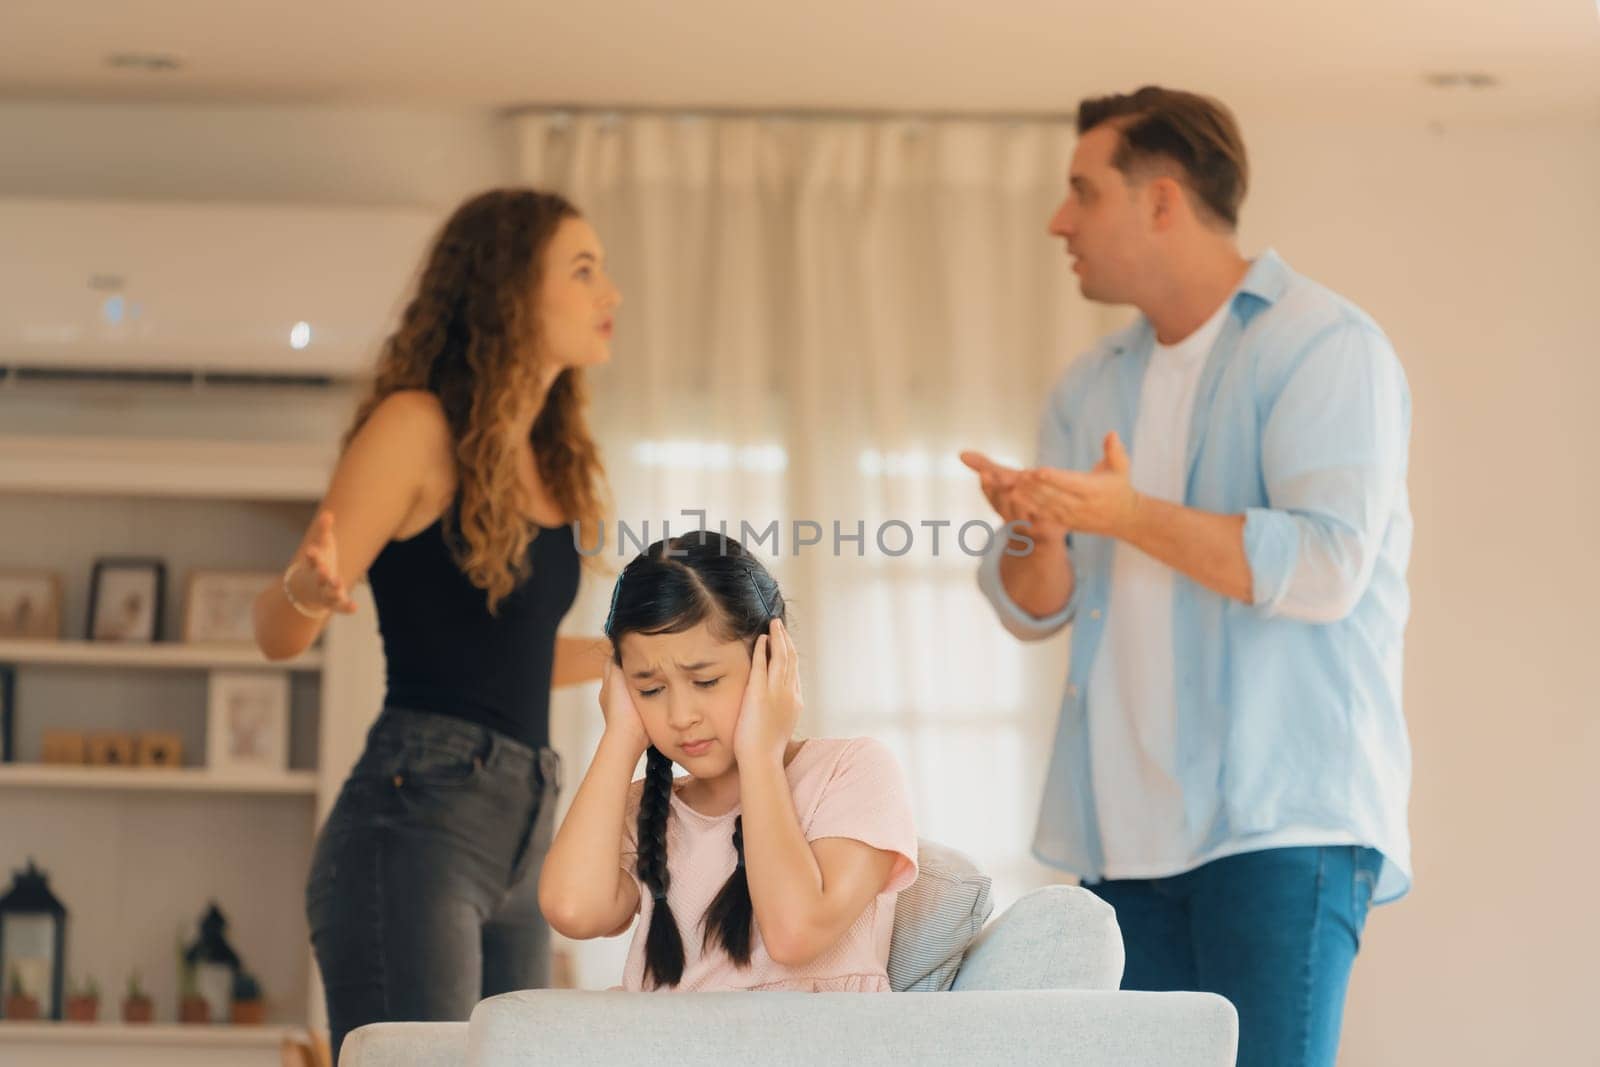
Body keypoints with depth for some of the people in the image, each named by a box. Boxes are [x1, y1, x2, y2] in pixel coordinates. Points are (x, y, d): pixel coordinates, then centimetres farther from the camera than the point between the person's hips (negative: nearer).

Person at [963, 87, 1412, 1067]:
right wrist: (1037, 536, -9)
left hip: (1283, 827, -7)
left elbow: (1329, 567, -17)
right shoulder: (1094, 387, 19)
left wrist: (1133, 516, -19)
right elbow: (1036, 610, 14)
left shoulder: (1323, 347, -4)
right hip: (1126, 833, 7)